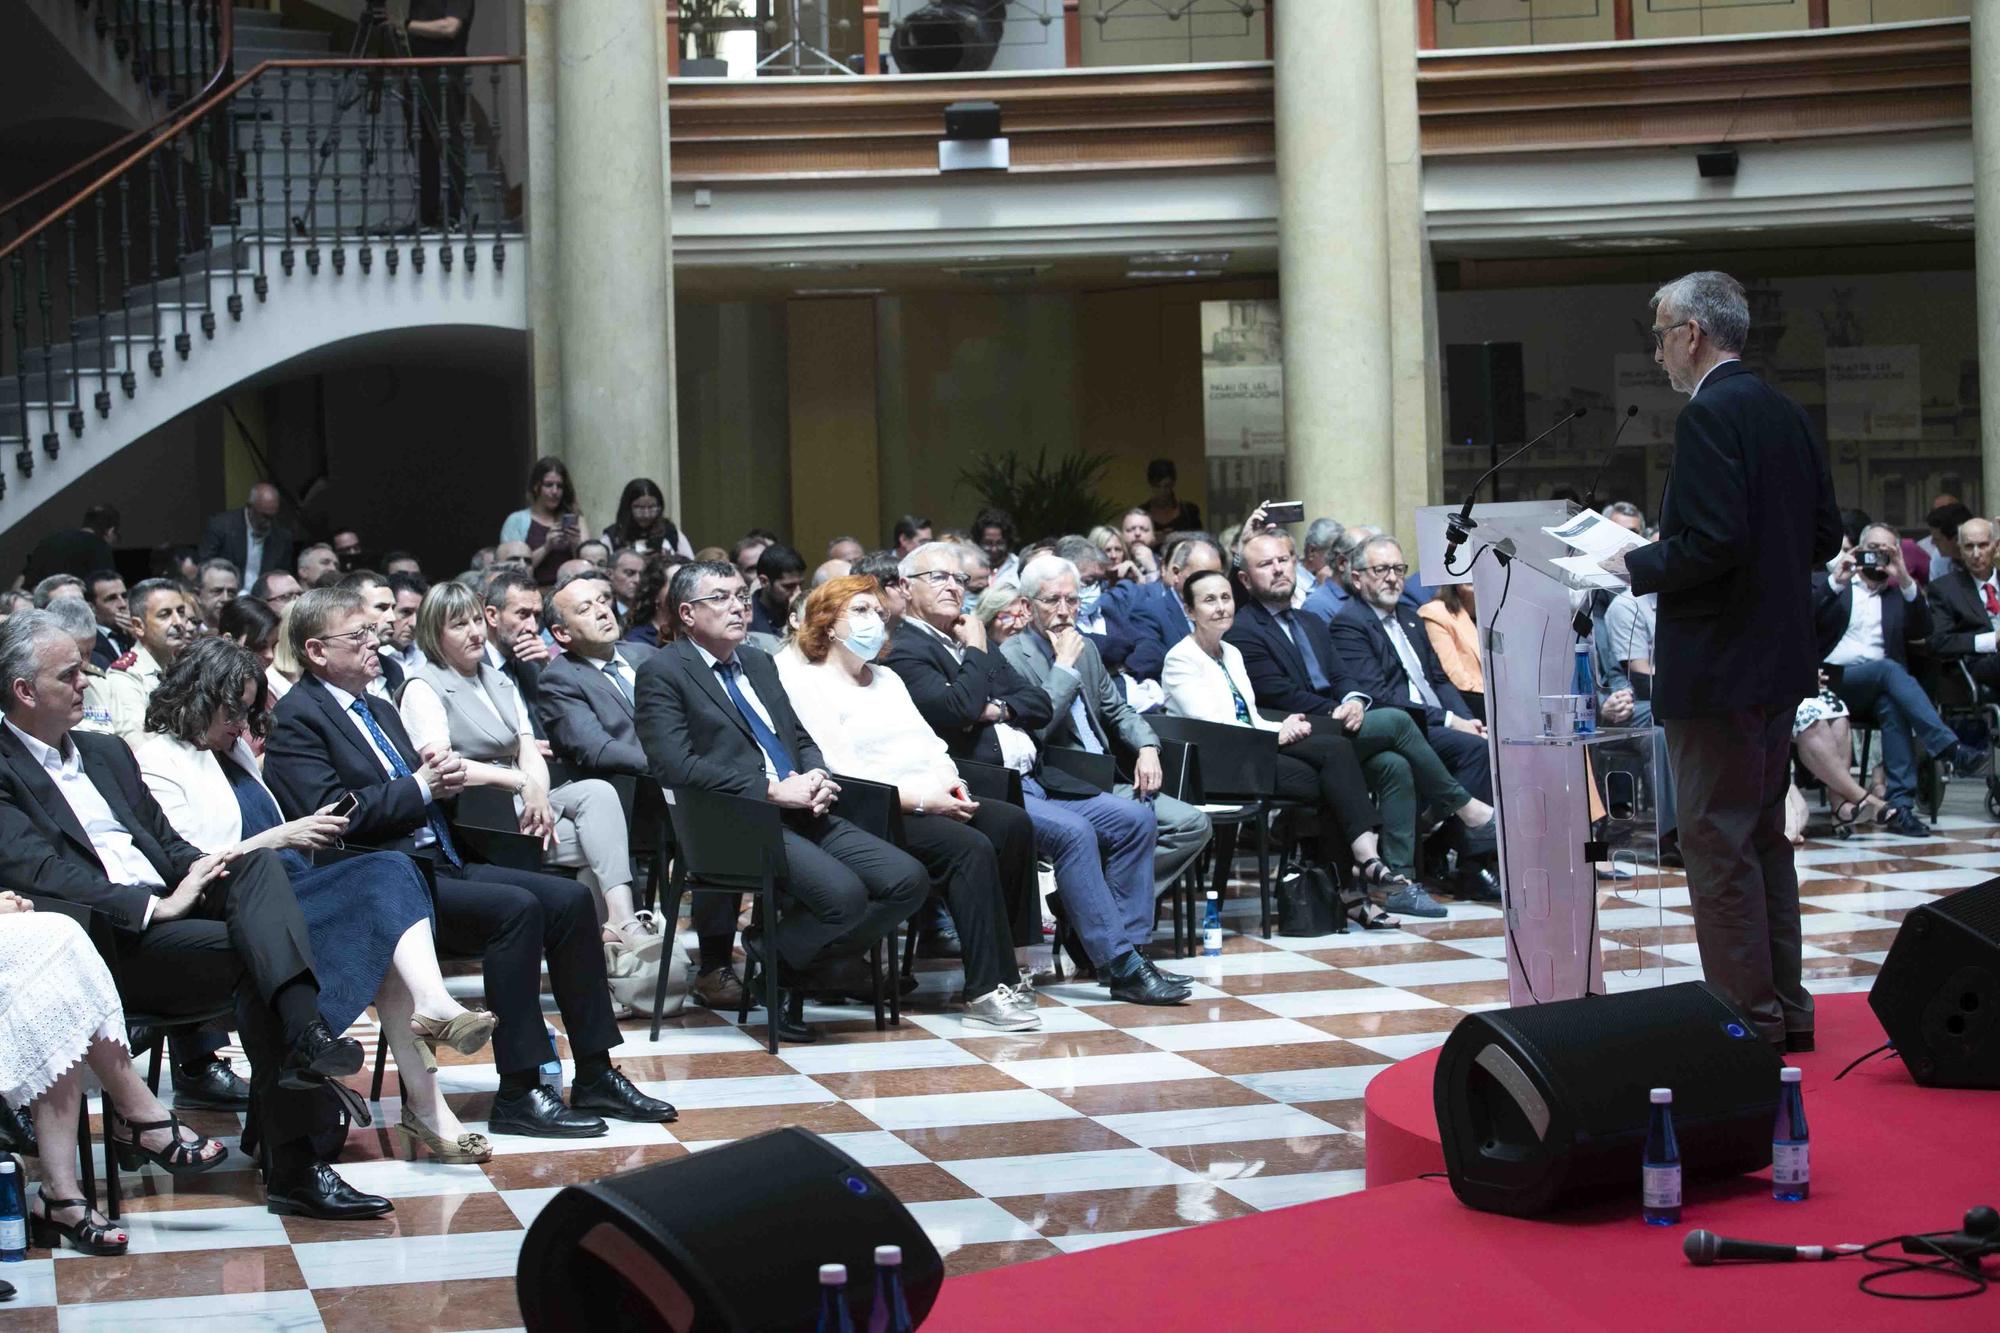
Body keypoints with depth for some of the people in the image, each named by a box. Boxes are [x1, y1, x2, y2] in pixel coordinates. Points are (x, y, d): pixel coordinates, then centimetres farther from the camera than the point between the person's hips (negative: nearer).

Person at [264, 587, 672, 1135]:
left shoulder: (379, 710, 23)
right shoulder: (297, 719, -6)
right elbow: (333, 813, -18)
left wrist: (441, 775, 2)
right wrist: (421, 786, -12)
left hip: (440, 863, 9)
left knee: (570, 899, -6)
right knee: (516, 908, -28)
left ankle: (595, 1075, -3)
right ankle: (518, 1093, -24)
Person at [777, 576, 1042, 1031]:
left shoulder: (888, 679, 26)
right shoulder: (806, 682, -2)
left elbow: (930, 742, 23)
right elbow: (837, 773, -12)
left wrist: (949, 781, -1)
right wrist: (917, 798, -18)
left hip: (933, 801, 8)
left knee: (1012, 822, -18)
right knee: (971, 847, -30)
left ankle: (1011, 961, -14)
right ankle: (985, 993, -31)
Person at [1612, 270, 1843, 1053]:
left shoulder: (1708, 417, -16)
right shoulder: (1785, 414, 12)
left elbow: (1714, 541, -25)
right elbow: (1825, 537, 14)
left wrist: (1637, 566, -10)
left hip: (1716, 666, -10)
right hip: (1778, 665, 10)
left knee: (1717, 843, -3)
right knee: (1764, 835, 16)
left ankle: (1748, 1016, 0)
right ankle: (1784, 1007, 22)